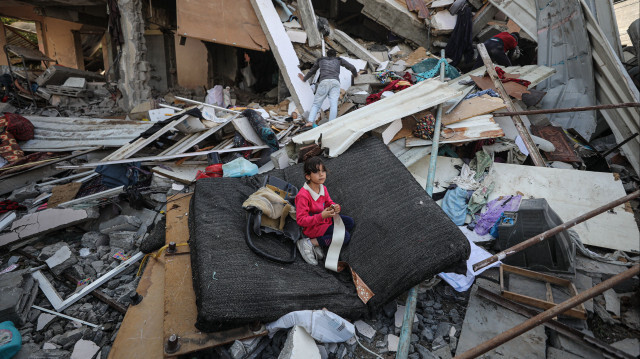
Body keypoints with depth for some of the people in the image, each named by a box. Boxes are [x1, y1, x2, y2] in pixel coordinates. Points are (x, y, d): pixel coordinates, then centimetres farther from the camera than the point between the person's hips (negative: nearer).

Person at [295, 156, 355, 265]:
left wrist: (336, 207, -13)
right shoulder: (303, 196, -30)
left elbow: (329, 202, 12)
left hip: (325, 218, 9)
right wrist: (321, 216, -37)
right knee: (345, 236, -15)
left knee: (350, 222, 8)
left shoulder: (323, 188, -5)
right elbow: (301, 220, -28)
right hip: (312, 227, -9)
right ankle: (310, 243, -12)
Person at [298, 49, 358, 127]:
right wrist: (355, 74, 54)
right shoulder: (339, 59, 32)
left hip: (324, 82, 0)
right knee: (333, 104, -17)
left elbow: (312, 71, 45)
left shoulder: (320, 60, 34)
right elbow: (352, 68, 32)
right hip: (335, 82, 0)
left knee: (316, 104, -2)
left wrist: (304, 79, 63)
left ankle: (310, 122, -29)